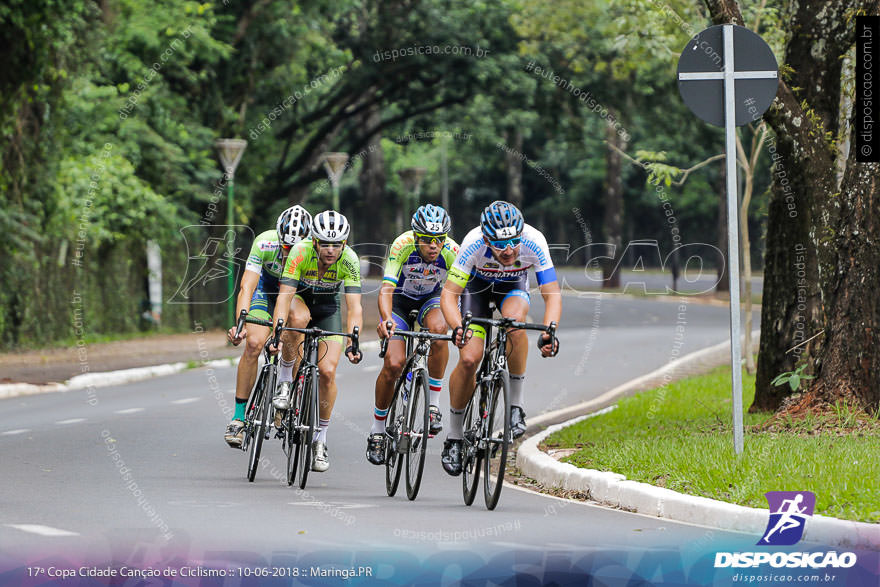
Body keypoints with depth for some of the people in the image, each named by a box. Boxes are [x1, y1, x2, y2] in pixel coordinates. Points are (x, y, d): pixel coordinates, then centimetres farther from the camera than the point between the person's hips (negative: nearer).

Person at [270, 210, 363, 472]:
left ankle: (321, 438, 3)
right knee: (298, 319, -39)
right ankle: (285, 381, -16)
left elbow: (354, 307, -32)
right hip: (299, 297, -1)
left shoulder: (349, 261, -28)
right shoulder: (300, 252, -32)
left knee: (327, 372, -14)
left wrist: (352, 342, -46)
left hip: (328, 307, 1)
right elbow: (284, 296, -37)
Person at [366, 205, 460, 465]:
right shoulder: (402, 245, -31)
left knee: (439, 329, -34)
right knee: (394, 364, -17)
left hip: (430, 299, 1)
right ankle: (377, 431, 3)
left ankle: (433, 403, -20)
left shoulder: (451, 251, -27)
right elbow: (386, 289, -37)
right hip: (400, 300, -1)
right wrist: (386, 319, -56)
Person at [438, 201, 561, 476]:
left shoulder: (534, 242, -35)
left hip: (513, 286, 1)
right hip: (477, 285, 0)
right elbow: (449, 294, -35)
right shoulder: (473, 244, -37)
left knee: (514, 320, -35)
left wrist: (549, 332, -51)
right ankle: (454, 436, 4)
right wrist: (457, 327, -54)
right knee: (469, 359, -16)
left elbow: (553, 295, -33)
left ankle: (515, 404, -20)